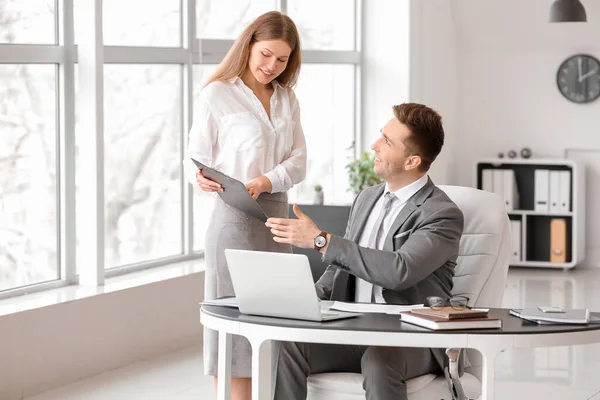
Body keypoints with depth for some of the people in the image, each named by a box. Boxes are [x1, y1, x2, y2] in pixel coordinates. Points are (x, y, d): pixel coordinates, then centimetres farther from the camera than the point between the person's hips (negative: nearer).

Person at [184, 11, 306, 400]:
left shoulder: (287, 99, 13)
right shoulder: (216, 96, -3)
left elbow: (297, 163, 6)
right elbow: (195, 158, -2)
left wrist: (266, 181, -14)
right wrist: (202, 178, -25)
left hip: (277, 213, 5)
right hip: (235, 218, -5)